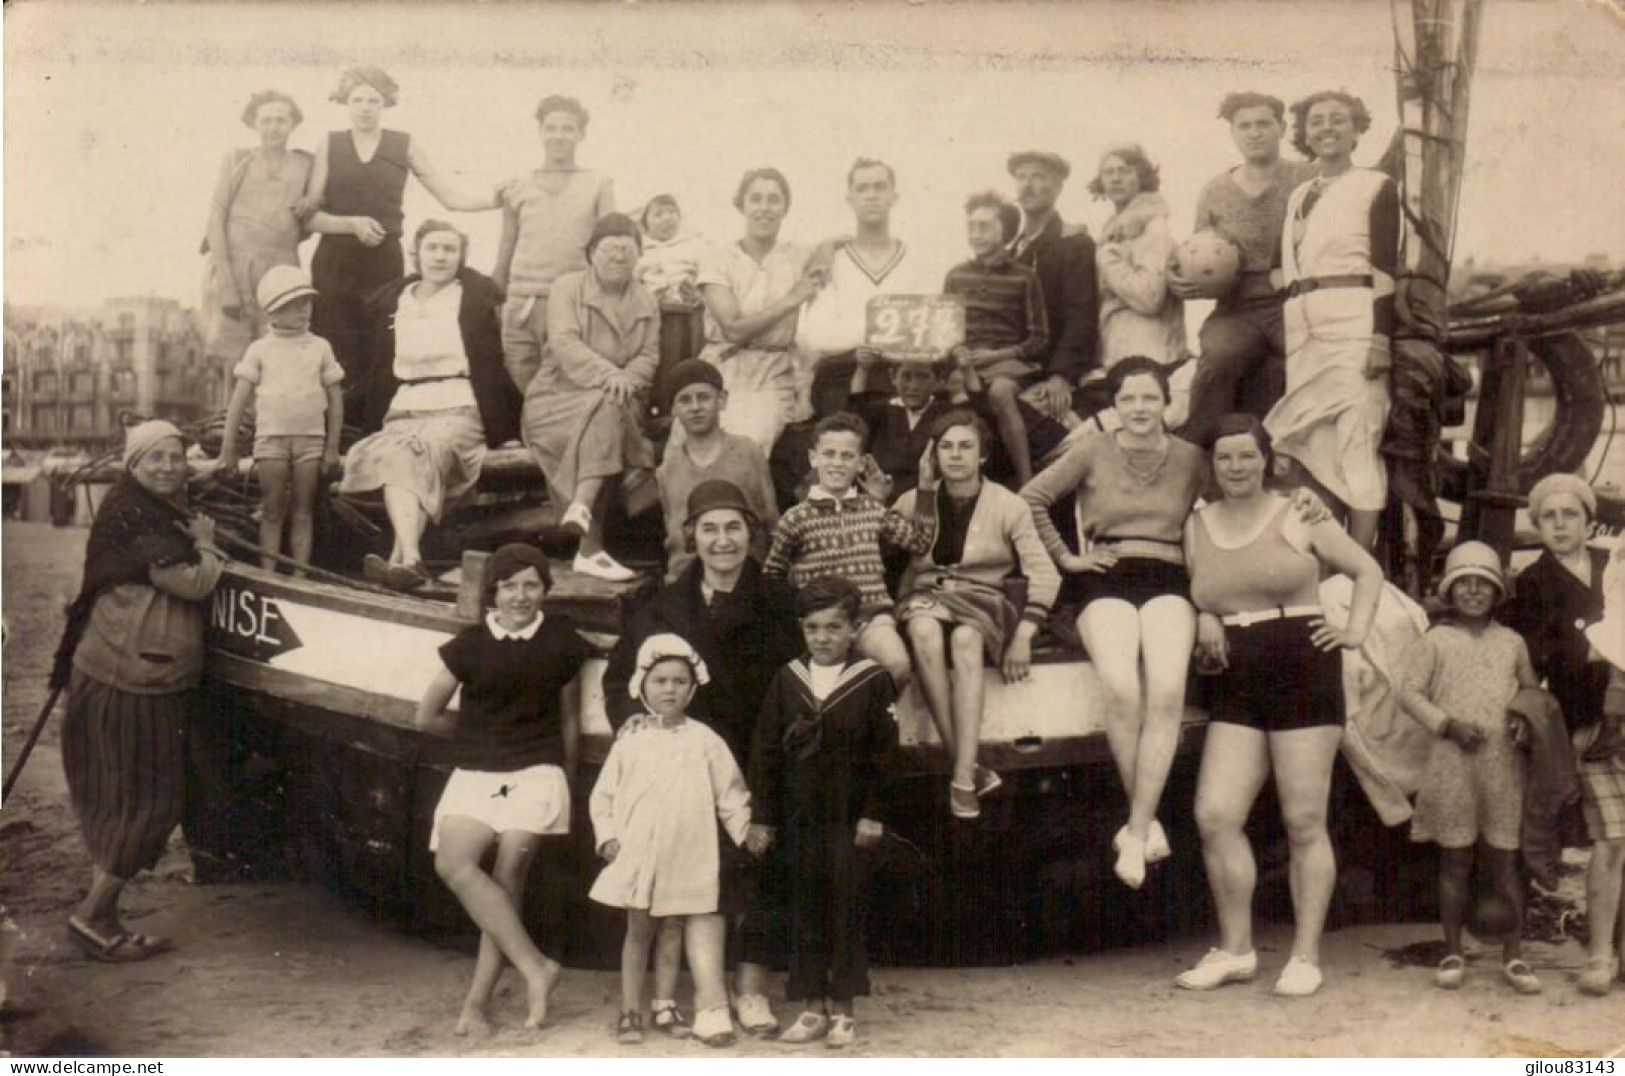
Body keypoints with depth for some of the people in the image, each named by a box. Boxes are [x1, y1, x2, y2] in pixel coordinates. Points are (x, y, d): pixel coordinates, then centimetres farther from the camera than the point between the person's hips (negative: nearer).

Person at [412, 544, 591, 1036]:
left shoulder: (560, 642, 4)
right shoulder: (470, 645, 4)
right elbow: (426, 716, 12)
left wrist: (567, 784, 18)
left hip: (536, 774, -1)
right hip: (475, 774, 1)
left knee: (508, 876, -12)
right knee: (454, 864, -20)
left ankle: (477, 1001, -6)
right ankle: (535, 967, -17)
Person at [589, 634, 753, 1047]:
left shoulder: (704, 741, 3)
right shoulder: (630, 739, 5)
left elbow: (731, 795, 5)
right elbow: (603, 794, 9)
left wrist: (747, 835, -2)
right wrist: (607, 836, -2)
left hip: (691, 858, -1)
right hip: (637, 855, 1)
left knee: (701, 927, -5)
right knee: (638, 930, 11)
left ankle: (711, 1010, -5)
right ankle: (630, 1012, 20)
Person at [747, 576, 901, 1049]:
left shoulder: (873, 681, -4)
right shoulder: (787, 680, 4)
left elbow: (884, 755, -4)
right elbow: (767, 750, 6)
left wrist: (874, 814, -8)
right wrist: (762, 816, 4)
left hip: (849, 819, -3)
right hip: (799, 816, 3)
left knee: (847, 912, 4)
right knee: (805, 913, 8)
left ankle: (842, 1009, 14)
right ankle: (812, 1007, 18)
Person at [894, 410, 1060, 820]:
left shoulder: (1008, 506, 7)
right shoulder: (913, 503, 12)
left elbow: (1044, 574, -2)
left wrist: (1022, 636, -12)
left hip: (983, 599, -1)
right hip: (925, 597, 1)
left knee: (966, 639, -38)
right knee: (925, 632, -37)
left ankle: (963, 779, -43)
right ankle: (969, 768, -36)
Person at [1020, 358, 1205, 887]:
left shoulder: (1189, 458, 12)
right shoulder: (1091, 452, 8)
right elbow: (1032, 497, 14)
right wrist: (1066, 556, 10)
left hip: (1168, 581, 1)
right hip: (1108, 580, -1)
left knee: (1167, 690, -28)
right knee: (1122, 688, -30)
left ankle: (1135, 829, -23)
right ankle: (1148, 819, -15)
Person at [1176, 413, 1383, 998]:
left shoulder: (1299, 517, 5)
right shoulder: (1197, 526, 14)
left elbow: (1367, 569, 11)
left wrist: (1355, 632, 0)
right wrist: (1202, 623, 0)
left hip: (1304, 674, -3)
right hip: (1236, 687, 4)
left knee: (1305, 823, 0)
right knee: (1215, 817, -7)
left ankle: (1306, 958, 9)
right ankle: (1235, 950, 7)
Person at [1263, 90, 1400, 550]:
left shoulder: (1376, 188, 3)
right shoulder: (1298, 197, 21)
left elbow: (1385, 269, -5)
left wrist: (1381, 338, -15)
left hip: (1353, 325, -6)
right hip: (1302, 330, 6)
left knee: (1358, 445, -9)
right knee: (1312, 450, 4)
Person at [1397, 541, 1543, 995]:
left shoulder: (1511, 642, 11)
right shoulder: (1437, 640, 4)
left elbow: (1533, 693, 19)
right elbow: (1409, 691, 1)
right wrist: (1448, 724, -11)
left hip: (1504, 764, 2)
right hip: (1451, 764, -1)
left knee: (1504, 859, 3)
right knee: (1454, 859, 4)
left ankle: (1513, 954, 12)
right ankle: (1452, 953, 13)